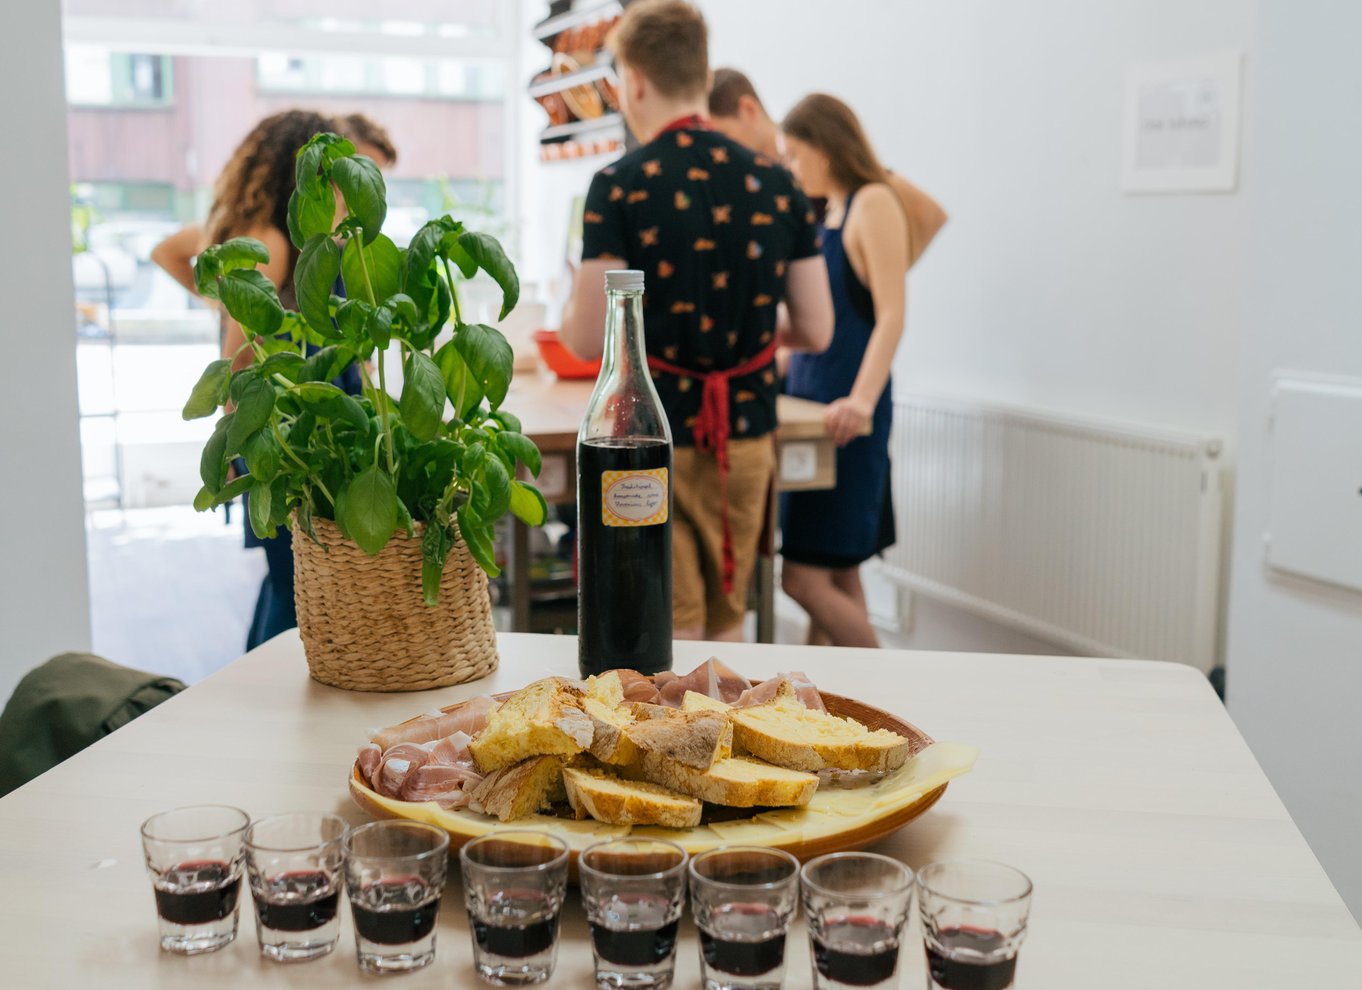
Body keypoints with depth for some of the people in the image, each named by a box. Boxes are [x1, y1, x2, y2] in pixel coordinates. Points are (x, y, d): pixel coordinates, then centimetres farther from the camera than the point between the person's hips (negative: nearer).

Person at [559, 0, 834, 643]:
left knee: (669, 641, 4)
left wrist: (572, 298, 8)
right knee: (726, 629, 19)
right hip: (745, 435, 5)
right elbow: (816, 332, 3)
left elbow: (587, 340, -15)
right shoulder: (777, 186, 1)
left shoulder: (620, 186, -12)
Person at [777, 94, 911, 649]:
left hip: (845, 416, -9)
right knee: (838, 576, 10)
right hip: (809, 395, 9)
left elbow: (891, 315, -17)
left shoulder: (873, 203, -8)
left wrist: (863, 400, -27)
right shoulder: (827, 213, 17)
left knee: (806, 578, -10)